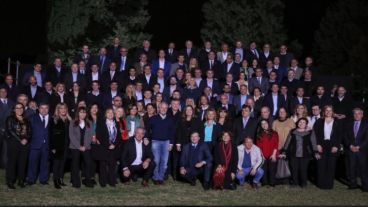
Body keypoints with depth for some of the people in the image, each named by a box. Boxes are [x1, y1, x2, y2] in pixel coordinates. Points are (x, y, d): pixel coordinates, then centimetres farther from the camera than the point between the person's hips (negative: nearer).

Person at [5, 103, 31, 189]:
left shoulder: (26, 120, 16)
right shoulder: (10, 119, 2)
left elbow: (29, 132, 11)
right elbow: (9, 132, -7)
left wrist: (26, 139, -9)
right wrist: (20, 140, -12)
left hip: (25, 144, 4)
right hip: (13, 144, -4)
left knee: (23, 162, 4)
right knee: (12, 162, -3)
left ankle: (21, 181, 12)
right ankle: (10, 182, 4)